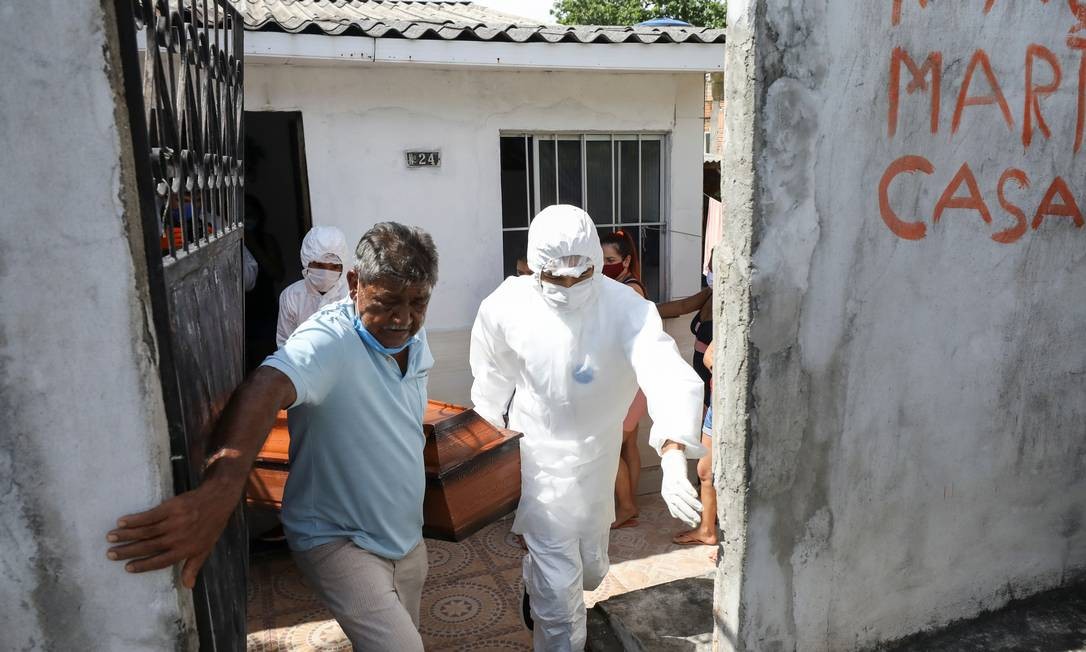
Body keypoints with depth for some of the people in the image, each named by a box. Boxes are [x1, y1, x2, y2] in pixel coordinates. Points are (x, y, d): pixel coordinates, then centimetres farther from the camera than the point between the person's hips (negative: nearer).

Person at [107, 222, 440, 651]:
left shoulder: (415, 339, -2)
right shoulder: (329, 340, -27)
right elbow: (266, 389, -47)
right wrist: (219, 493, -61)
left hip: (406, 536, 7)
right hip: (337, 539, -7)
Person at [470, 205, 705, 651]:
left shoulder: (627, 308, -25)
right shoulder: (504, 307, -20)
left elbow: (670, 375, -41)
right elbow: (491, 385, -2)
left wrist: (673, 459, -58)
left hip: (598, 453, 2)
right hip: (537, 455, -2)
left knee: (590, 570, 22)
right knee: (559, 584, -1)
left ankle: (536, 587, 57)